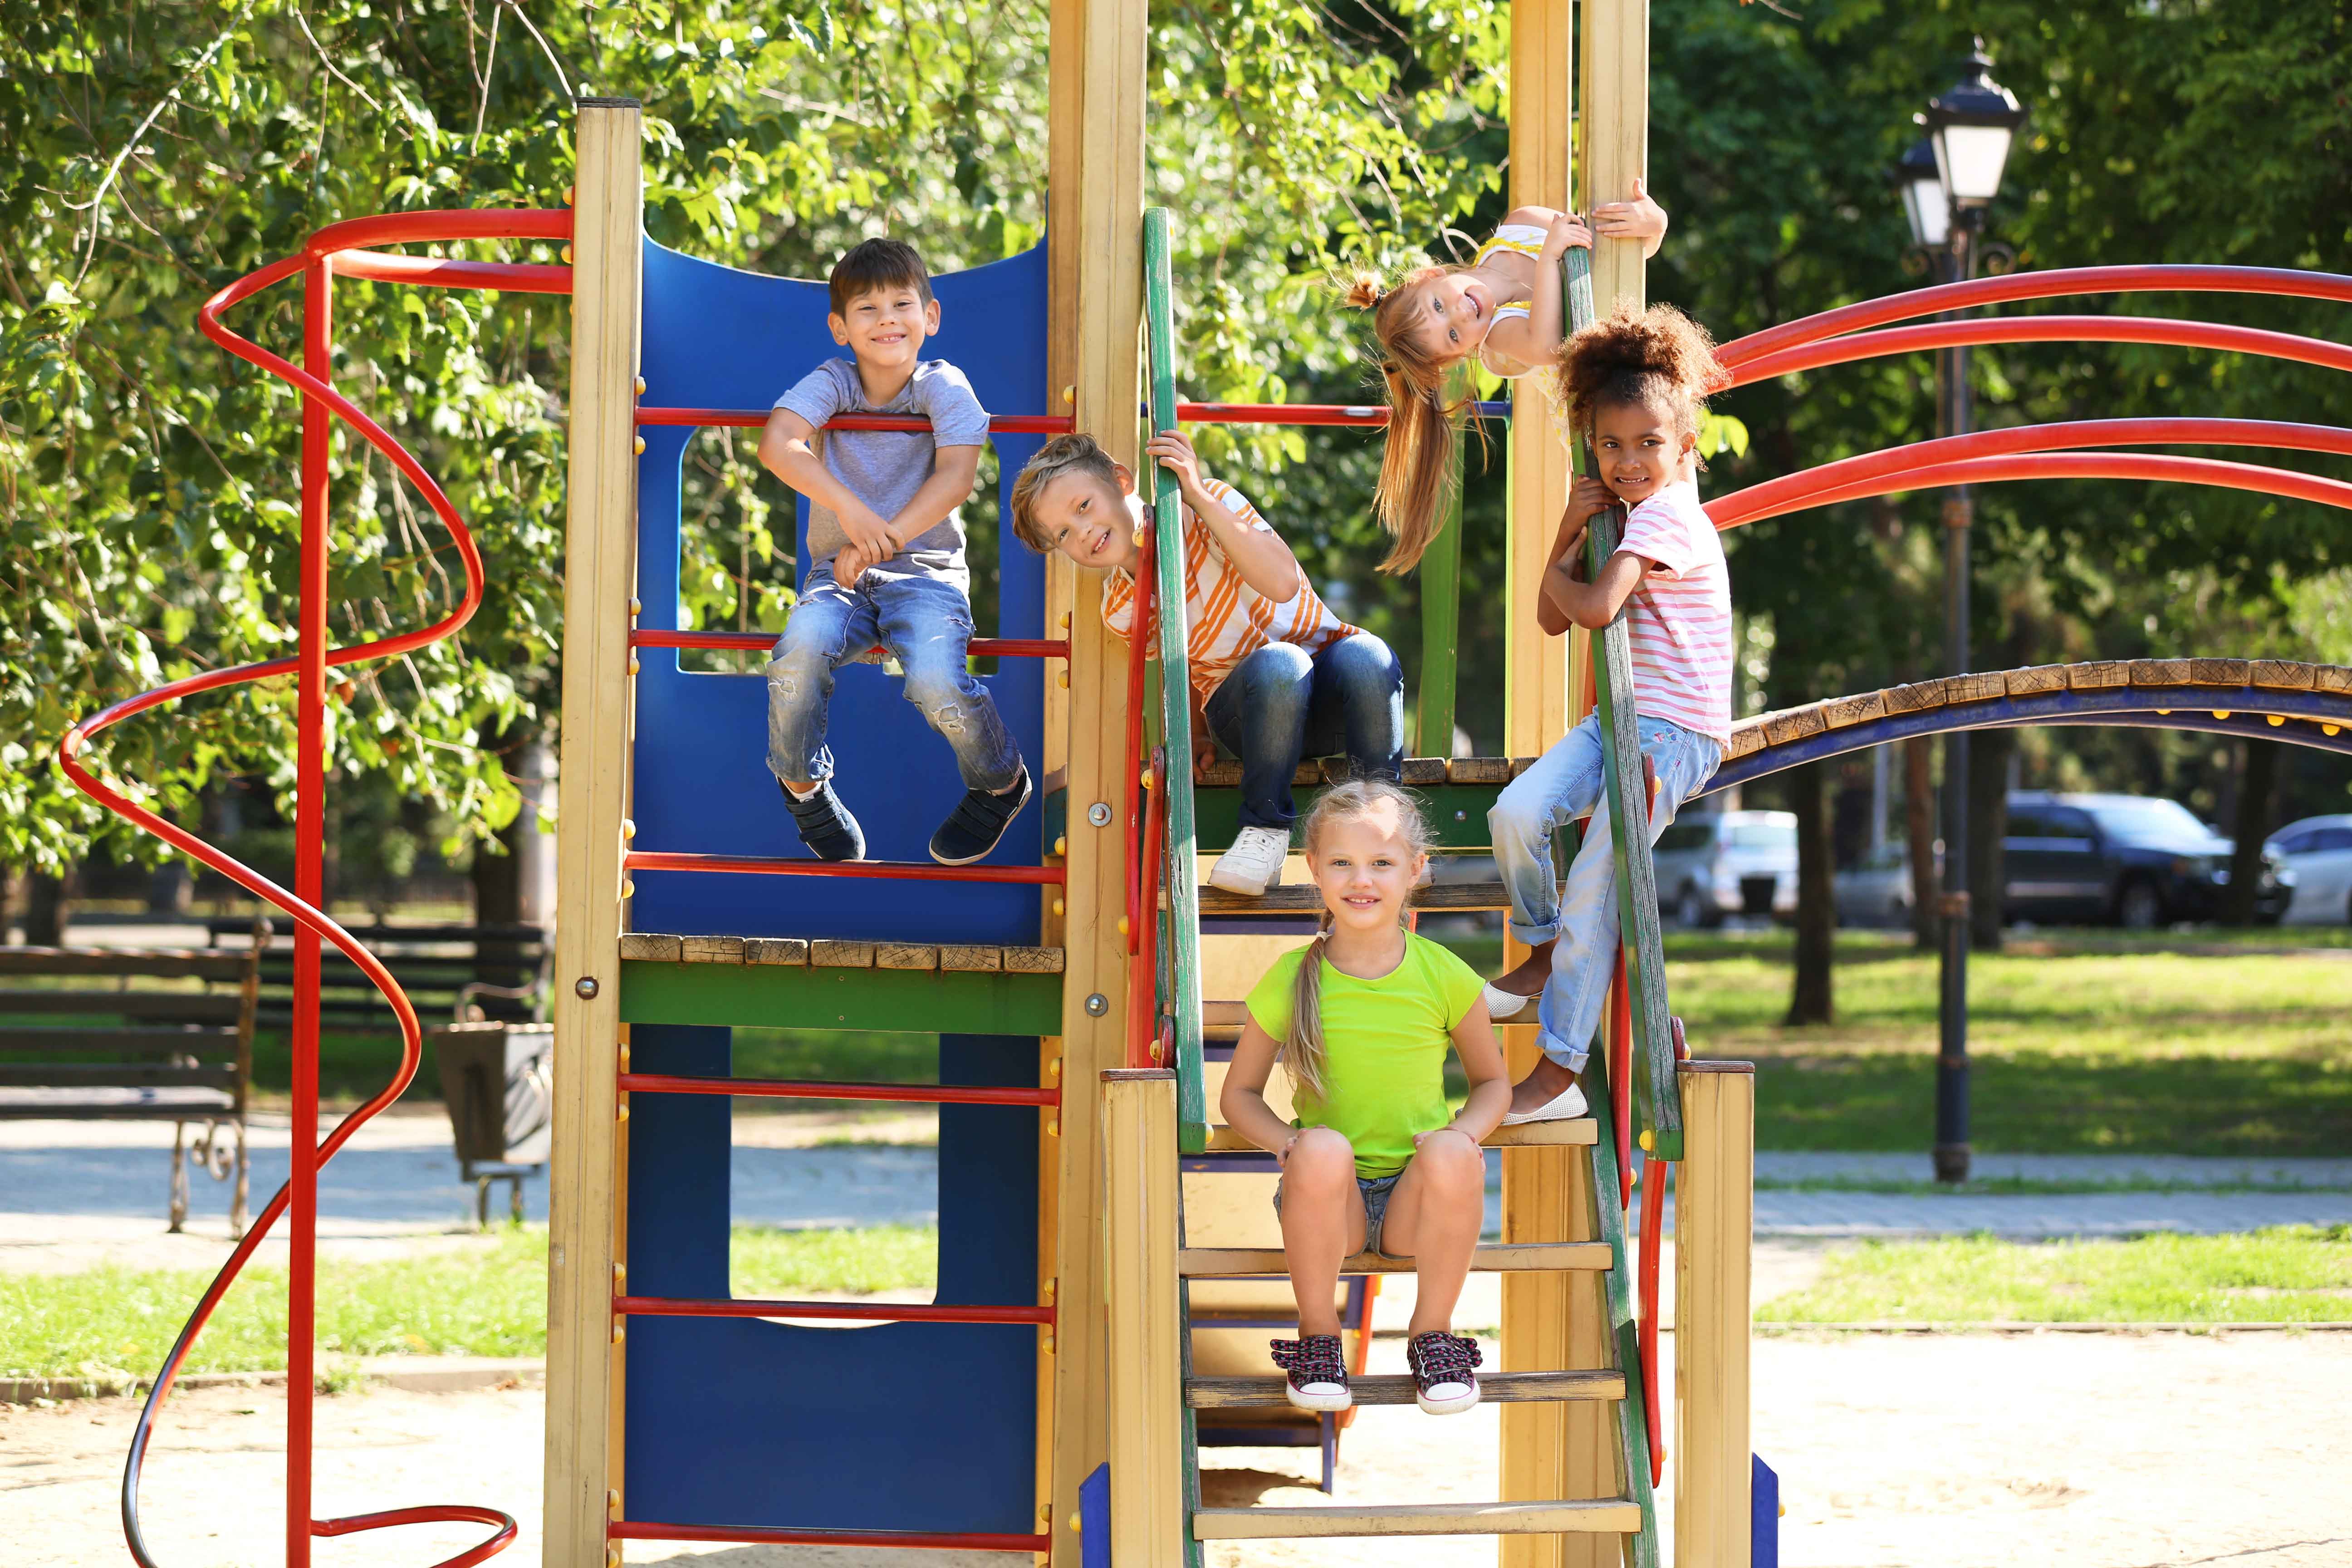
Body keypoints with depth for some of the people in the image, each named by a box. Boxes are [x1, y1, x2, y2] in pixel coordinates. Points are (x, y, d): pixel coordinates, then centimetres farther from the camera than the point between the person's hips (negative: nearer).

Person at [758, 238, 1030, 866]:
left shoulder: (944, 386, -4)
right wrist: (848, 508, -35)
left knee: (936, 683, -29)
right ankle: (802, 785, -3)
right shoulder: (830, 384, -3)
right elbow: (777, 444, -21)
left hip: (926, 569, -1)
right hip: (841, 570, 1)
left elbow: (955, 476, -17)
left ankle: (1001, 785, 5)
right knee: (802, 649, -32)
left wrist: (883, 541, -27)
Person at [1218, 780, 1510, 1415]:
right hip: (1331, 1199, 0)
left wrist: (1462, 1131, -11)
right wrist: (1288, 1141, -14)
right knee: (1322, 1149, -35)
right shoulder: (1291, 981, -2)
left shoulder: (1444, 976, -1)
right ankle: (1318, 1337, -14)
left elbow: (1492, 1081, 12)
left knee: (1453, 1156, -34)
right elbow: (1239, 1093, 7)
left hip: (1414, 1197, 0)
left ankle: (1433, 1333, -10)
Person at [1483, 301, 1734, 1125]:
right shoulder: (1624, 517, 17)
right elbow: (1553, 621, 18)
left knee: (1593, 890, -12)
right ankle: (1543, 953, 10)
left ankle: (1558, 1076, -8)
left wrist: (1557, 571, -1)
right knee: (1515, 814, -16)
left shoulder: (1666, 513, -13)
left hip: (1676, 732, -8)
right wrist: (1568, 531, 4)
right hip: (1620, 718, 8)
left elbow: (1593, 607, -24)